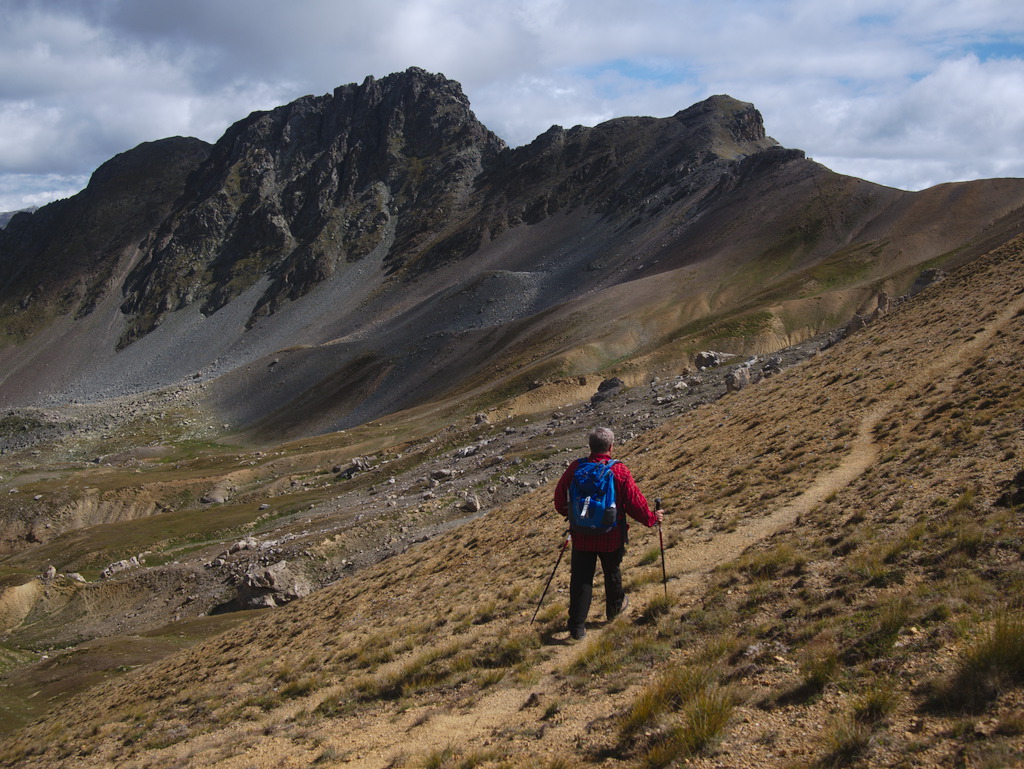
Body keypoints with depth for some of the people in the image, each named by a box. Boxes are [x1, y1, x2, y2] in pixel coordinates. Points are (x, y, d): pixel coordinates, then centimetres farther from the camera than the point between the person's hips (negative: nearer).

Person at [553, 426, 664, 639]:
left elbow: (560, 499, 2)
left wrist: (569, 514, 24)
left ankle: (577, 626, 3)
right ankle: (615, 606, 47)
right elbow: (635, 503, -11)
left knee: (580, 579, 6)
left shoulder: (575, 468, -9)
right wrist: (652, 518, 9)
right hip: (611, 537, 0)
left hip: (581, 536, 1)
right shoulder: (620, 472, -16)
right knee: (612, 572, 24)